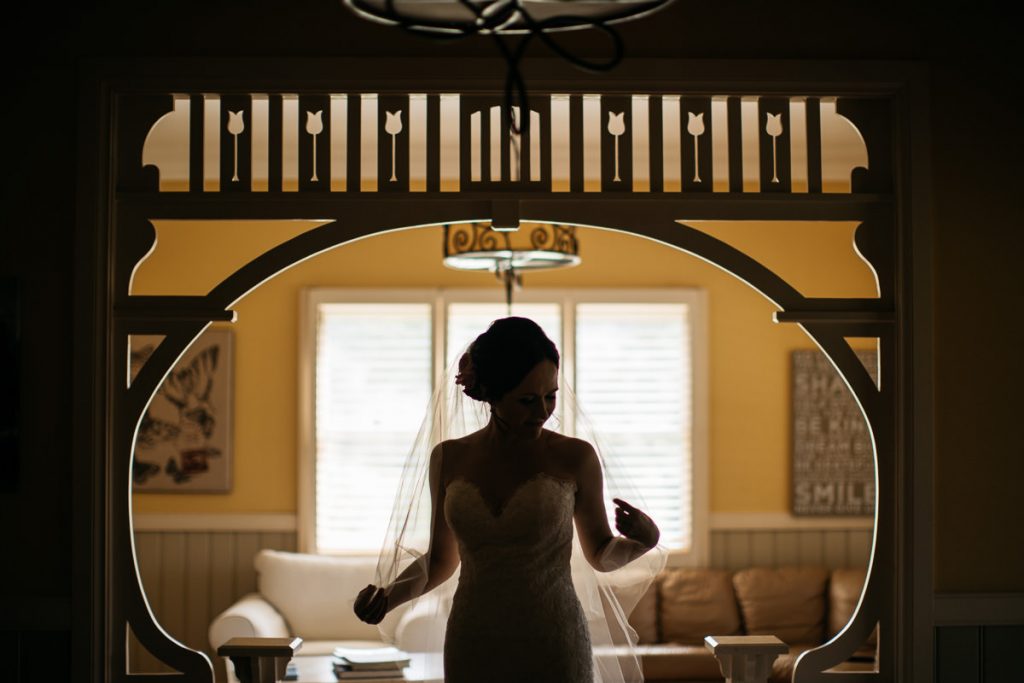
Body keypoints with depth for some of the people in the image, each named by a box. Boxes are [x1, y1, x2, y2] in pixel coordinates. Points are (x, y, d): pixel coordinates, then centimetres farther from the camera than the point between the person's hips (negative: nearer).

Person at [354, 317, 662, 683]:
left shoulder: (575, 457, -7)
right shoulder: (449, 458, 0)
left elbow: (601, 555, 5)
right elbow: (442, 559, 11)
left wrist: (643, 540, -15)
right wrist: (389, 595, -6)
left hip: (555, 651, -2)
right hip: (474, 650, 2)